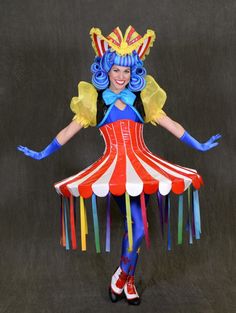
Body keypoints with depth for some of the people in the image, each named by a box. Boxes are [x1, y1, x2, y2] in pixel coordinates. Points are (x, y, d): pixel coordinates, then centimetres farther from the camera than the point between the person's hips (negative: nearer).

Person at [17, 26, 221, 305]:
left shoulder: (143, 97, 12)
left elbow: (170, 124, 14)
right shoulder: (94, 100, 7)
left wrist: (199, 146, 14)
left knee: (135, 224, -6)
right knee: (137, 223, -15)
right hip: (113, 164, -2)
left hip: (142, 162, 3)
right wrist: (42, 154, 10)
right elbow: (69, 130, 10)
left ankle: (125, 279, 15)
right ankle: (123, 278, 7)